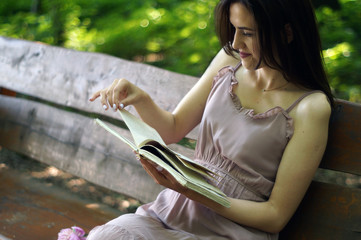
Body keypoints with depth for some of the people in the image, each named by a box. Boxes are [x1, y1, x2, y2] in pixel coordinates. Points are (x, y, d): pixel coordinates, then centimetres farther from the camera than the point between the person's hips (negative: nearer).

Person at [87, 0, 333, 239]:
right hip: (173, 211, 5)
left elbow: (276, 216, -11)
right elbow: (173, 129, 13)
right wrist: (141, 100, -8)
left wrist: (190, 191, -20)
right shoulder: (229, 60, 4)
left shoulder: (311, 107, -13)